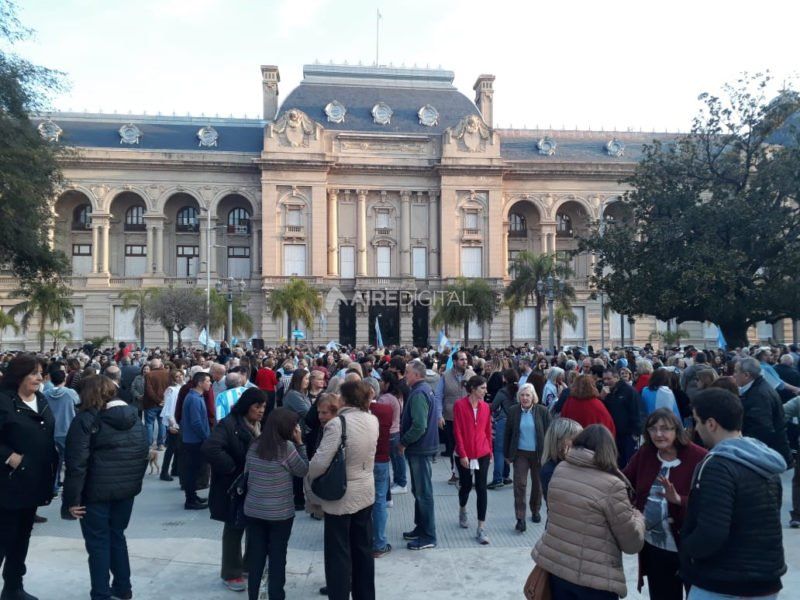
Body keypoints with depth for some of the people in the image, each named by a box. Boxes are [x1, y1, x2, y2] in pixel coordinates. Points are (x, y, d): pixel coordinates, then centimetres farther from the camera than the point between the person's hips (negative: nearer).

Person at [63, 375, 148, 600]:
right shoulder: (134, 417, 8)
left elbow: (76, 462, -16)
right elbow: (144, 453, 11)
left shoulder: (86, 419, -11)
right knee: (117, 536, 20)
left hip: (97, 490, -6)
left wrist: (72, 498, -12)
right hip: (127, 489, 6)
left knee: (98, 542, 8)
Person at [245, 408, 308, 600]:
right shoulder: (287, 447, -16)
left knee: (255, 556, 13)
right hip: (280, 512, -4)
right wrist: (299, 443, -2)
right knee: (277, 558, 8)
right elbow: (303, 471, -3)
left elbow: (247, 475, 10)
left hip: (253, 510, 5)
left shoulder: (254, 446, 1)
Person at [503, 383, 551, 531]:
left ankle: (535, 511, 37)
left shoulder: (543, 411, -8)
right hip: (520, 453, 0)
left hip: (539, 454, 0)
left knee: (537, 484, 15)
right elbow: (508, 433, 3)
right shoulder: (513, 411, -3)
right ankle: (520, 518, -2)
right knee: (520, 485, -7)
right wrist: (507, 454, 3)